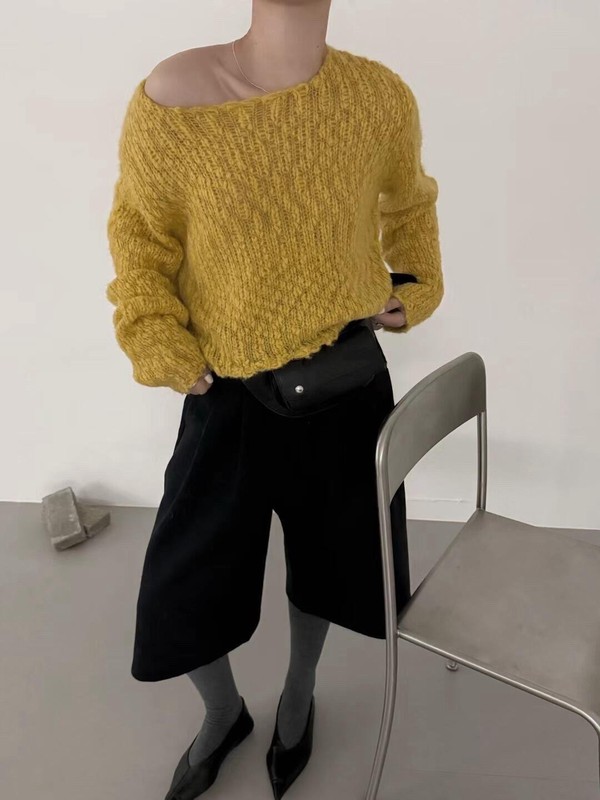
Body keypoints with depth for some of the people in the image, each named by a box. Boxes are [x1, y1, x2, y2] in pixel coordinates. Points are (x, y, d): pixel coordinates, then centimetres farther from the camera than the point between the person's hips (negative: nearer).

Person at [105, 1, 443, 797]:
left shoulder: (382, 96, -8)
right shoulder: (172, 98, -17)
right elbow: (140, 226, -2)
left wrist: (418, 289, 11)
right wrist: (158, 344, -10)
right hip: (229, 396, -1)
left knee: (326, 556, 20)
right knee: (183, 585, 9)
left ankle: (299, 697, 55)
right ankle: (224, 711, 47)